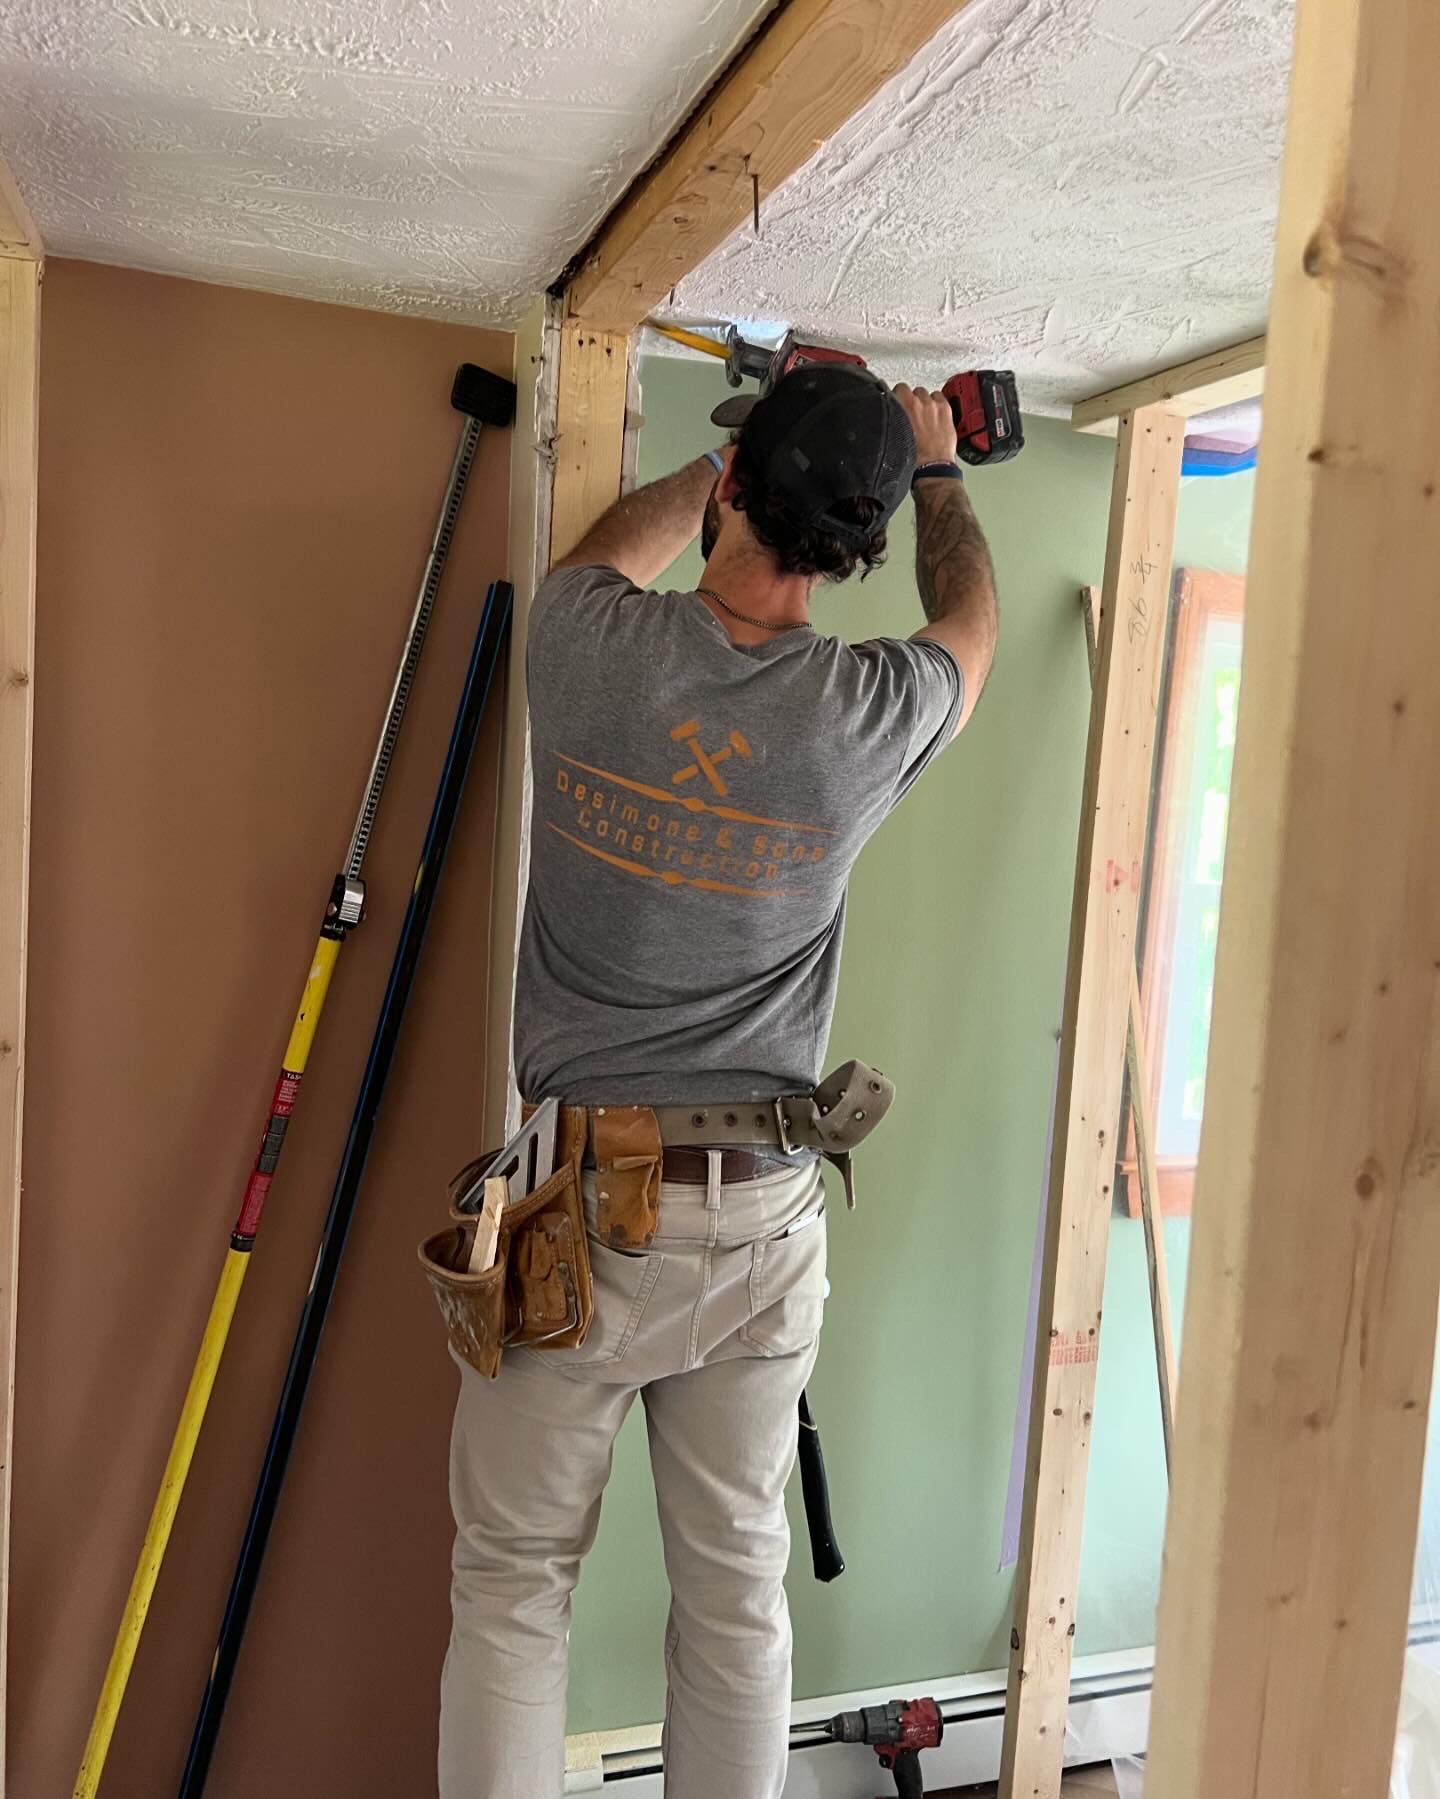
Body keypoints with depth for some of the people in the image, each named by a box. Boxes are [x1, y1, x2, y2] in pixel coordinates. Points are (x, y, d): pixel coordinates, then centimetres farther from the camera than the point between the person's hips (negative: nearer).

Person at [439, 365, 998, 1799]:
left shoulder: (590, 641, -10)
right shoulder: (867, 714, -9)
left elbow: (611, 545, 17)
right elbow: (967, 628, 17)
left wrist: (741, 454, 30)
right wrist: (933, 466, 32)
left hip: (579, 1205, -1)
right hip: (764, 1221, 1)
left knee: (513, 1580, 15)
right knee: (736, 1589, 17)